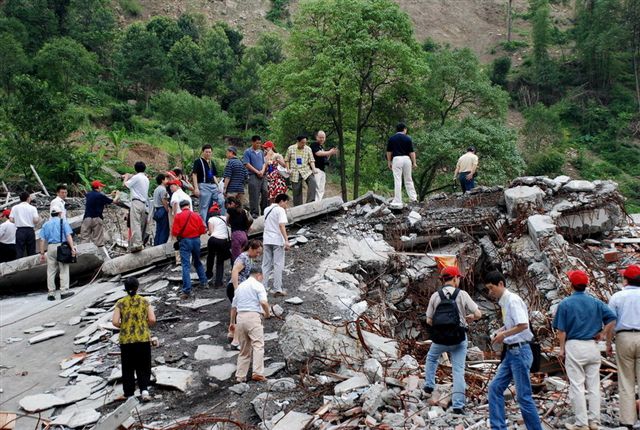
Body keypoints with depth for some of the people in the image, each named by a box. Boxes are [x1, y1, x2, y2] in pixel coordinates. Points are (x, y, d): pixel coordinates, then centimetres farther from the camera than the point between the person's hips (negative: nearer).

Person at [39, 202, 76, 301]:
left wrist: (42, 253, 10)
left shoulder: (46, 224, 13)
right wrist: (72, 248, -12)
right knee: (64, 270, 1)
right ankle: (64, 291, -1)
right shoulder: (63, 222, 3)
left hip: (50, 248, 3)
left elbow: (42, 240, 8)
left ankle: (51, 293, 8)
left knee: (51, 271, 7)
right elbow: (68, 236, -9)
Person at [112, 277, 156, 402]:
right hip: (143, 339, 0)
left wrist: (123, 326, 10)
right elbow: (152, 320, -7)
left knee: (128, 368, 13)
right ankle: (144, 389, -6)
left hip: (126, 340, 0)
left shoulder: (120, 303, -2)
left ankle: (129, 394, 20)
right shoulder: (144, 301, -1)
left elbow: (115, 322, -10)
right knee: (143, 367, 11)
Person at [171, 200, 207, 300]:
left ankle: (187, 290, -10)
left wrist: (179, 235, 12)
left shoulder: (178, 216, -6)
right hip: (196, 240, 3)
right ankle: (203, 282, 32)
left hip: (185, 241, -3)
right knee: (198, 262, 25)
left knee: (186, 265, -5)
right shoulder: (196, 215, 2)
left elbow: (174, 232, -9)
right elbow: (202, 230, 2)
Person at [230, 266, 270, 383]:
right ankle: (257, 373, -21)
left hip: (240, 317, 7)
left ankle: (240, 376, 12)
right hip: (253, 316, -7)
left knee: (244, 349, 13)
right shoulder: (258, 285, 1)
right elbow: (263, 302, -15)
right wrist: (267, 313, 3)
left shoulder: (240, 286, 21)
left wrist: (232, 322, 32)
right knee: (258, 345, -9)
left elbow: (233, 306, 25)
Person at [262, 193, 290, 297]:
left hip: (267, 240, 7)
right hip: (277, 240, -7)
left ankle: (263, 287, 9)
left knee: (266, 265, 10)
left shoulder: (267, 209, 16)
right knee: (278, 265, -2)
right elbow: (281, 225, -20)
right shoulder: (280, 210, -8)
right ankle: (277, 289, -3)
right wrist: (286, 240, -25)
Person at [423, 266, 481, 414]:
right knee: (458, 371, 6)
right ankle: (458, 405, 4)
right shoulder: (462, 294, -9)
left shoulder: (435, 296, -6)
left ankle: (429, 385, 30)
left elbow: (429, 321, -2)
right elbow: (478, 314, -9)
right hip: (459, 339, -1)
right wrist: (468, 318, 11)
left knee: (431, 358, 31)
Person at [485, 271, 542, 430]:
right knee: (495, 387, 8)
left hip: (520, 352, -9)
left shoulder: (513, 300, -15)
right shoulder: (504, 302, 12)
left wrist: (504, 334, -14)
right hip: (511, 352, 9)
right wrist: (502, 330, 5)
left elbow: (523, 325, -25)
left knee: (523, 396, -3)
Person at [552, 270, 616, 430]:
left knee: (577, 386, 0)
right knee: (594, 385, 10)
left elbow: (561, 330, -6)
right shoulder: (595, 302, 4)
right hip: (592, 346, 4)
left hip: (573, 346, -4)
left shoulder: (565, 304, -6)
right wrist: (601, 334, 4)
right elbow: (612, 318, -3)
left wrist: (562, 349, 2)